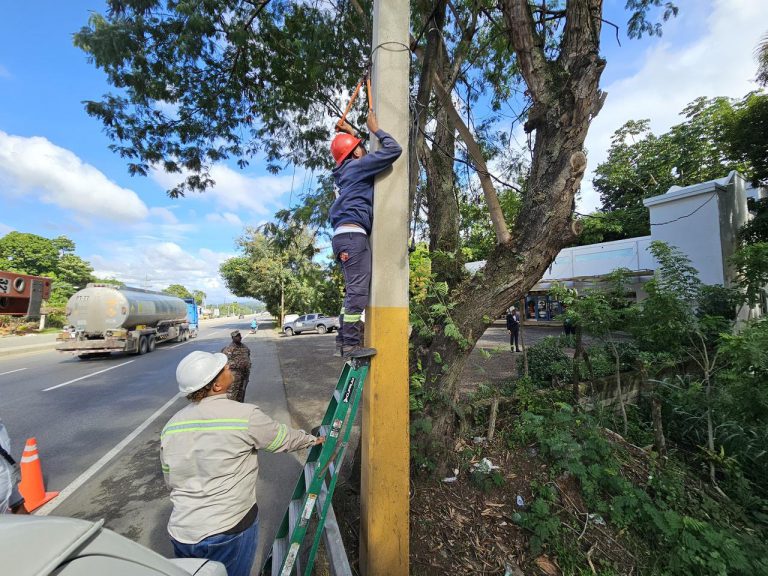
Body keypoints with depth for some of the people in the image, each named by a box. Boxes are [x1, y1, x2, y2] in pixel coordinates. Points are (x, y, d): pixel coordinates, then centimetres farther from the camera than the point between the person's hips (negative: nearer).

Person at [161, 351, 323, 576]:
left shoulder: (171, 426, -4)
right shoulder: (245, 415, -22)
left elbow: (170, 480, 8)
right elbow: (284, 438, -7)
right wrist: (313, 439, 11)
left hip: (180, 534, 5)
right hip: (229, 532, -5)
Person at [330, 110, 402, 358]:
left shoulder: (346, 170, 26)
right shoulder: (357, 165, 1)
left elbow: (356, 148, 48)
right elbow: (393, 150, -2)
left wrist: (350, 132, 47)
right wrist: (375, 129, 10)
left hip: (343, 235, 10)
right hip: (353, 234, -10)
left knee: (353, 291, 9)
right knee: (357, 291, -12)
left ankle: (343, 341, 11)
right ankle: (351, 344, -11)